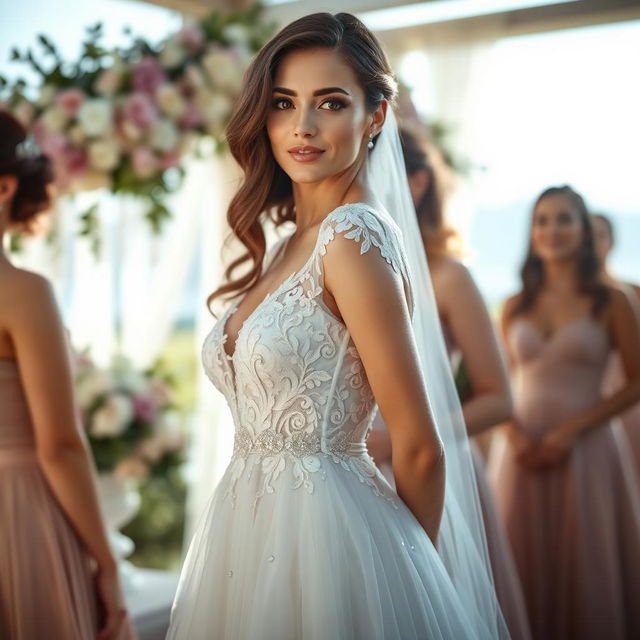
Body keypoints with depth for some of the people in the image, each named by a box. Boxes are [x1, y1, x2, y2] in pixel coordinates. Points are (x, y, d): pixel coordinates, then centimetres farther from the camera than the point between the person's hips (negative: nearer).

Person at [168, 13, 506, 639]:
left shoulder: (355, 235, -17)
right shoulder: (285, 250, 10)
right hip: (253, 534, 8)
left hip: (325, 533, -8)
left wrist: (409, 572, -1)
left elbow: (419, 449, -15)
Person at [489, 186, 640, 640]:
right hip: (524, 450, 3)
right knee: (527, 565, 4)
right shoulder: (516, 307, 10)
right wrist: (516, 436, -7)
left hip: (587, 450, -2)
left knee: (586, 567, 3)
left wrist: (572, 431, -11)